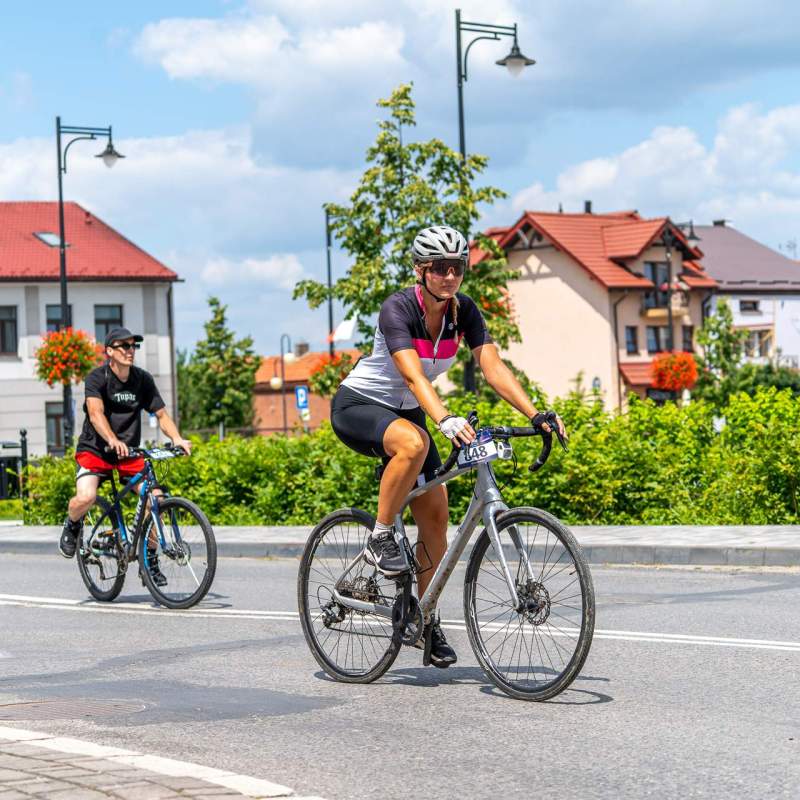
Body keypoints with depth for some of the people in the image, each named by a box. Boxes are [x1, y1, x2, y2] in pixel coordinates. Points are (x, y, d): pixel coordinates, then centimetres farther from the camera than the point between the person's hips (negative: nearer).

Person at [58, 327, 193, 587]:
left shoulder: (143, 379, 0)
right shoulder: (97, 378, -13)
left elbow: (161, 413, -1)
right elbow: (96, 413, -28)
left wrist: (177, 438, -21)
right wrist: (113, 441, -45)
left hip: (129, 451, 4)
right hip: (95, 448, -4)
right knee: (86, 497, -29)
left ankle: (150, 558, 2)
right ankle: (72, 524, 9)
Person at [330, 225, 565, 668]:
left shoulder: (464, 311, -8)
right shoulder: (398, 308, -25)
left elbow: (493, 367, -16)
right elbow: (413, 375, -39)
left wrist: (536, 415, -30)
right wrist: (445, 419, -55)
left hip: (404, 413, 6)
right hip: (357, 406, -6)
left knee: (435, 516, -3)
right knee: (414, 443, -39)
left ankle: (428, 621, 10)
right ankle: (380, 539, -21)